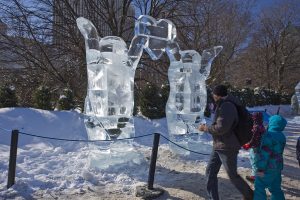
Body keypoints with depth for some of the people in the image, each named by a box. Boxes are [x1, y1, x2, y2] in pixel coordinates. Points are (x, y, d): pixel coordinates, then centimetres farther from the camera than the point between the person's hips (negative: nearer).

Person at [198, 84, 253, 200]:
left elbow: (221, 128, -29)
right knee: (210, 172, 7)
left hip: (227, 148, -9)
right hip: (218, 146, 9)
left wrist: (205, 128, -17)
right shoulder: (224, 105, 10)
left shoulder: (227, 106, -22)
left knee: (232, 175, 8)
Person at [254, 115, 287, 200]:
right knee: (275, 188, 17)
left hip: (268, 167, -8)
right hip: (278, 165, 8)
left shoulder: (269, 135, -20)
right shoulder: (282, 136, 6)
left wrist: (261, 169, -17)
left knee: (259, 186, 3)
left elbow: (264, 154, -21)